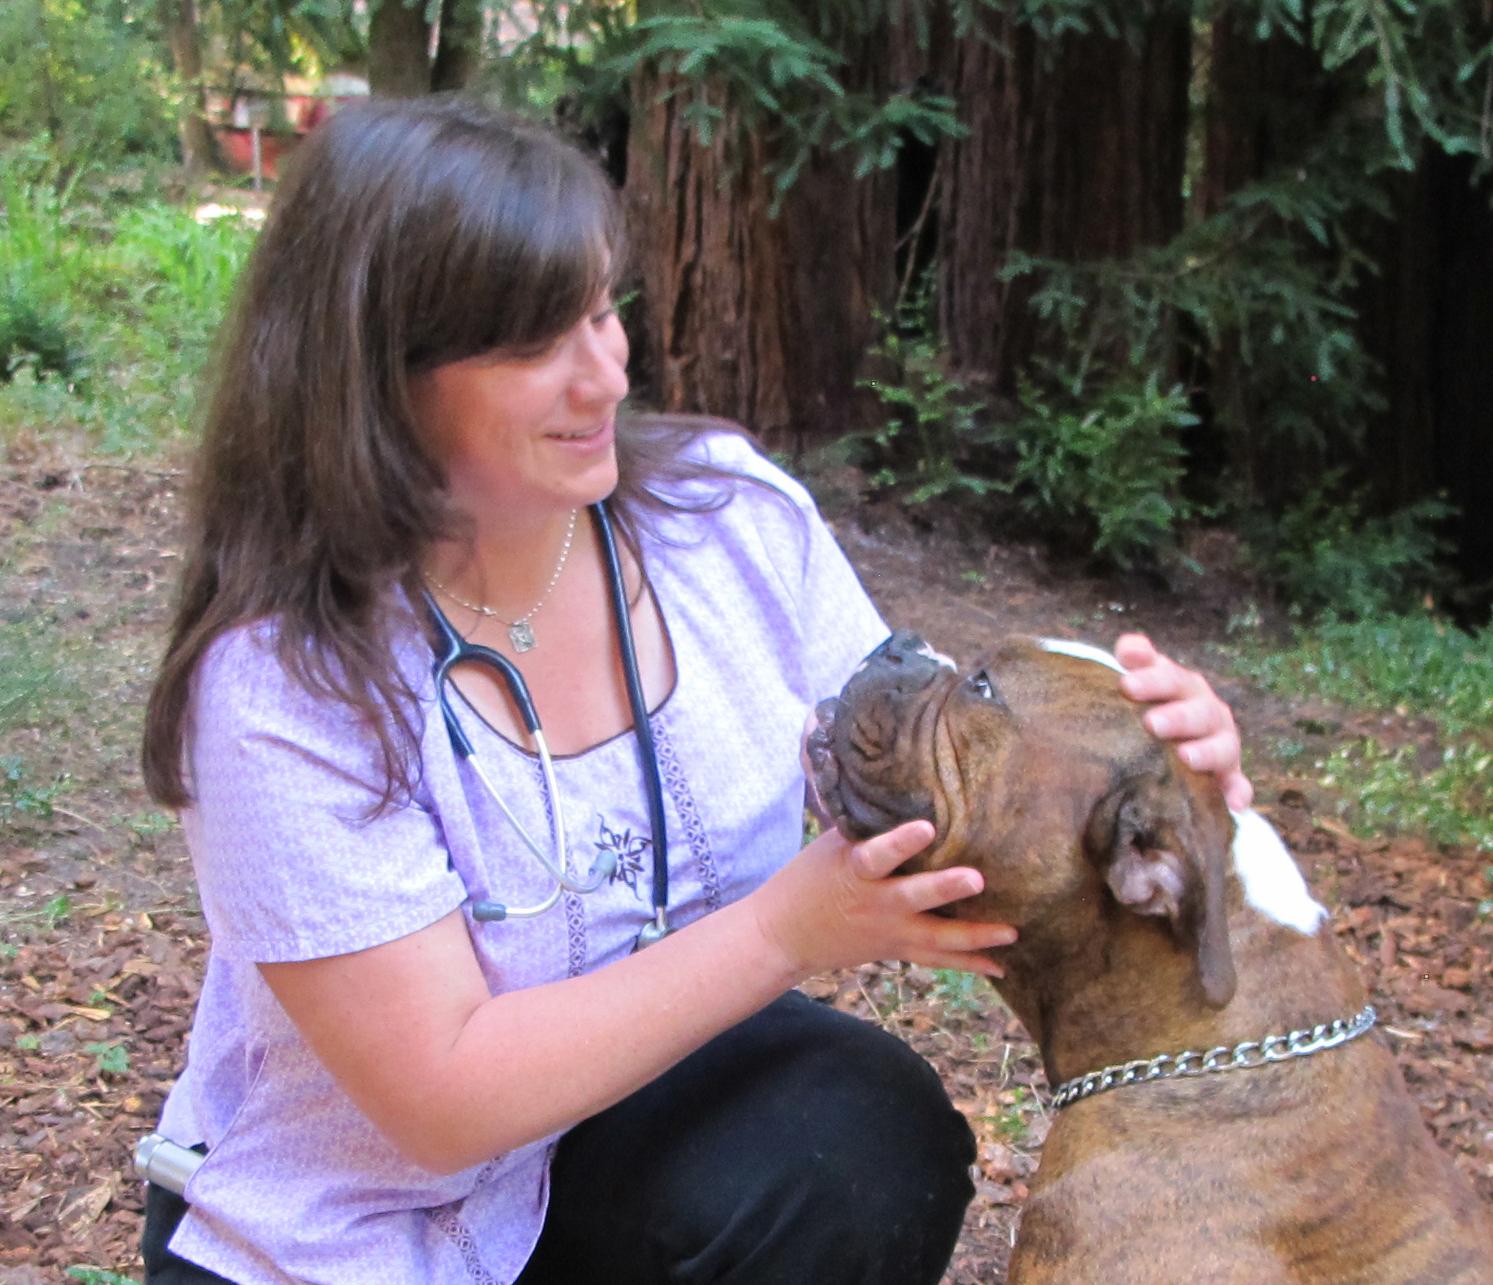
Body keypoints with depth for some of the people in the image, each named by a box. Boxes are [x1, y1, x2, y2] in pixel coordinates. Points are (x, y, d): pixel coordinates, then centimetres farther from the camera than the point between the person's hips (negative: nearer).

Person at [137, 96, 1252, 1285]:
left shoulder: (731, 513, -10)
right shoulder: (286, 681, -24)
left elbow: (922, 780, -2)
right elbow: (443, 1096, -24)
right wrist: (789, 931, -30)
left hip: (636, 1118, 3)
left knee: (870, 1138, -24)